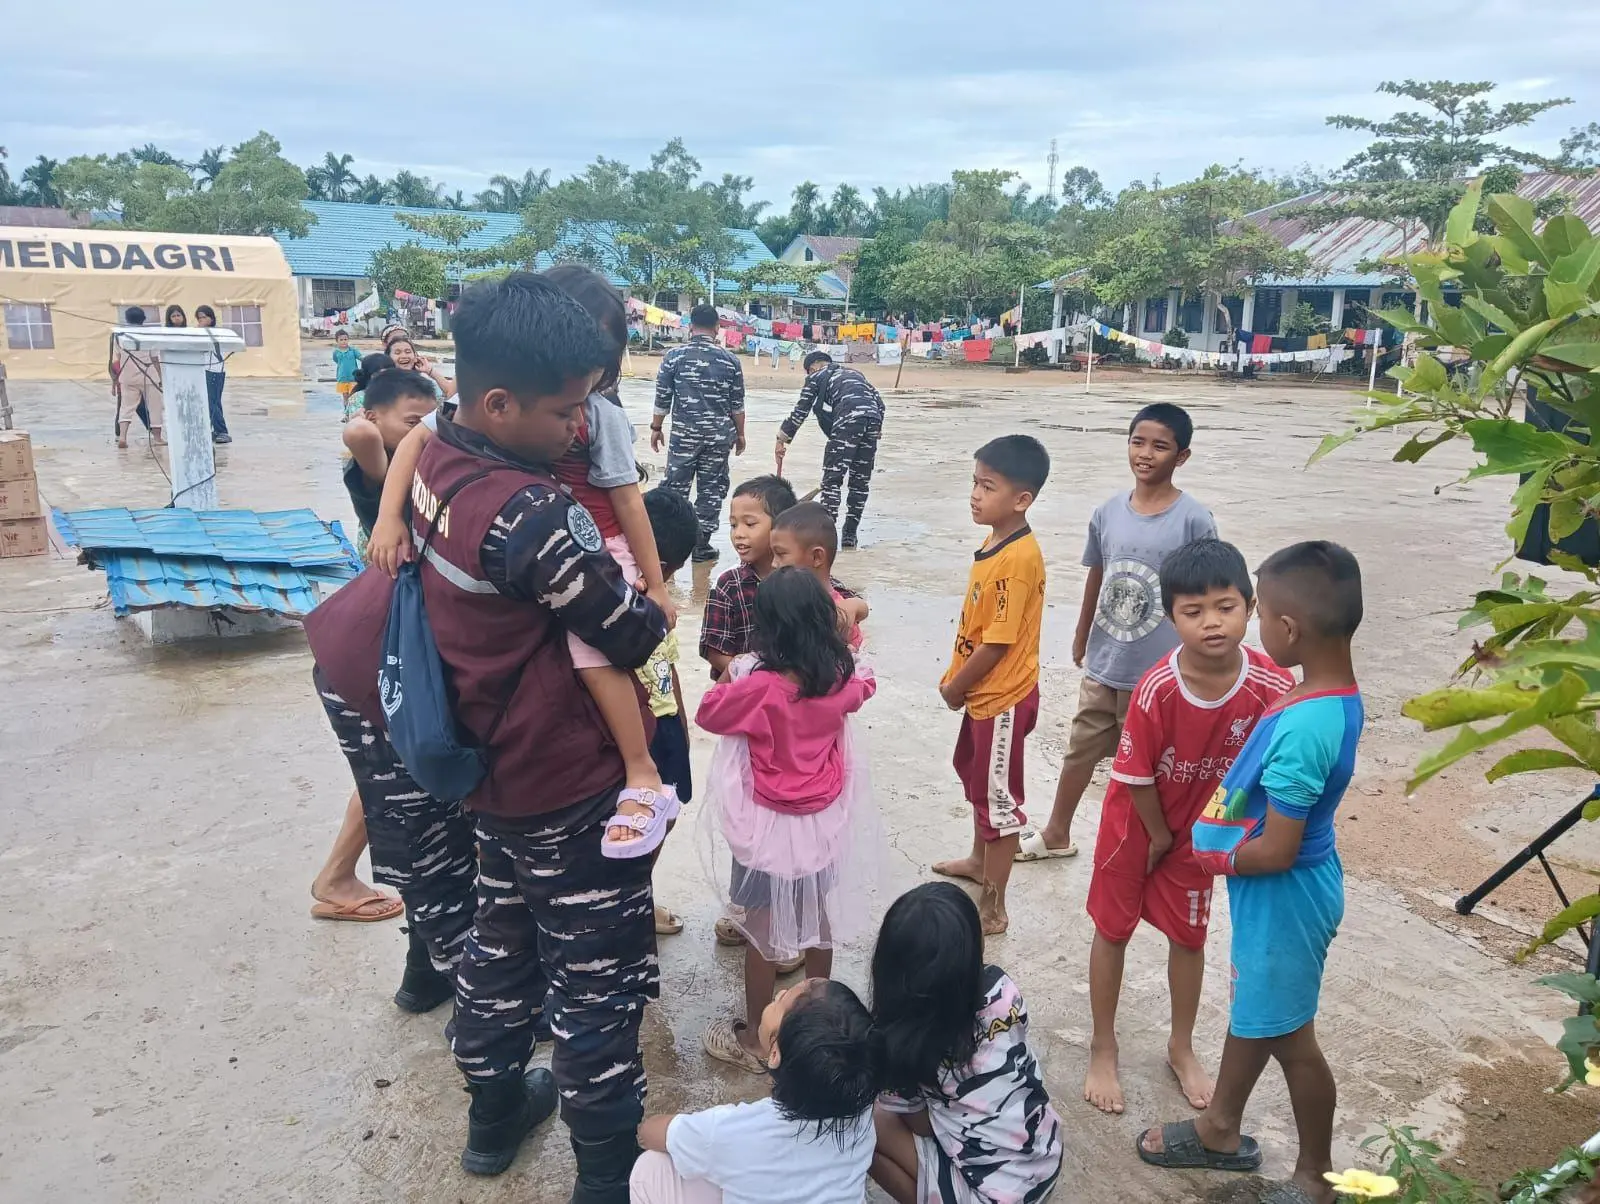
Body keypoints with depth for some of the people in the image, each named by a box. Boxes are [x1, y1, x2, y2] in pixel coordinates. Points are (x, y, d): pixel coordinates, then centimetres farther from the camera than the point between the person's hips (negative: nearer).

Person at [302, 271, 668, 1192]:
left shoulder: (437, 465, -4)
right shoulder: (534, 517, -30)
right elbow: (635, 634, -21)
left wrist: (594, 566, -3)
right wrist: (657, 608, 1)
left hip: (495, 770, 8)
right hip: (571, 789, -8)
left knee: (504, 938, 25)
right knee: (599, 979, 8)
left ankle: (497, 1108, 45)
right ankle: (610, 1171, 26)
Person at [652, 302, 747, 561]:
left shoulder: (674, 356, -2)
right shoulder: (730, 359, 1)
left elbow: (662, 398, 0)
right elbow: (737, 404, 4)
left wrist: (656, 427, 11)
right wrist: (740, 434, 15)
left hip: (684, 433, -1)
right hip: (719, 435, 1)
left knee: (676, 486, 7)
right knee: (712, 488, 7)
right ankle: (702, 542, 10)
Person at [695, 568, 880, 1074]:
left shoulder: (759, 685, -26)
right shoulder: (841, 678, -10)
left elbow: (708, 713, -10)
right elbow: (864, 684, 15)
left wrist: (732, 675, 3)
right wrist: (837, 645, 24)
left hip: (770, 827, -5)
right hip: (825, 820, 5)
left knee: (762, 932, 10)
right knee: (819, 922, 21)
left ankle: (755, 1039, 23)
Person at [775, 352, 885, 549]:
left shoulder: (816, 377, 18)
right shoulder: (854, 372, 34)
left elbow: (800, 412, 15)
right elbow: (878, 401, 25)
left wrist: (781, 440, 23)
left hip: (848, 420, -6)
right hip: (873, 419, 6)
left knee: (832, 479, -1)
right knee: (860, 481, 14)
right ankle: (850, 534, 18)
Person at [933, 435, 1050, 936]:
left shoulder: (1018, 559, -27)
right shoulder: (994, 542, 2)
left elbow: (998, 644, -24)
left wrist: (955, 687, -12)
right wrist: (955, 678, 9)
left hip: (1003, 698, -10)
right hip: (982, 692, 10)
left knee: (998, 798, 3)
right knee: (975, 777, 26)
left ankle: (993, 908, 17)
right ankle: (980, 862, 48)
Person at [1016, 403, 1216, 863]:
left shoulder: (1194, 520, -14)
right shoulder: (1108, 512, -2)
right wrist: (1081, 640, 19)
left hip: (1160, 671, -5)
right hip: (1102, 664, 5)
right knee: (1080, 748, 19)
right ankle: (1056, 833, 38)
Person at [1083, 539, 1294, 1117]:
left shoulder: (1272, 689, -27)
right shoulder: (1157, 689, -33)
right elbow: (1135, 778, -21)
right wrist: (1159, 837, -8)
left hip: (1201, 829, 3)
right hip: (1137, 822, -2)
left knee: (1188, 936, 18)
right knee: (1113, 930, 12)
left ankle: (1182, 1047, 42)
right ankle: (1103, 1050, 32)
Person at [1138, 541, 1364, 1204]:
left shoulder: (1301, 728, -34)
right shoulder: (1340, 696, -5)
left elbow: (1276, 852, -28)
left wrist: (1211, 857, -12)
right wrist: (1222, 841, 4)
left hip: (1281, 895, -9)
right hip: (1274, 891, 9)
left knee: (1288, 1034, 13)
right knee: (1249, 1011, 25)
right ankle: (1221, 1129, 46)